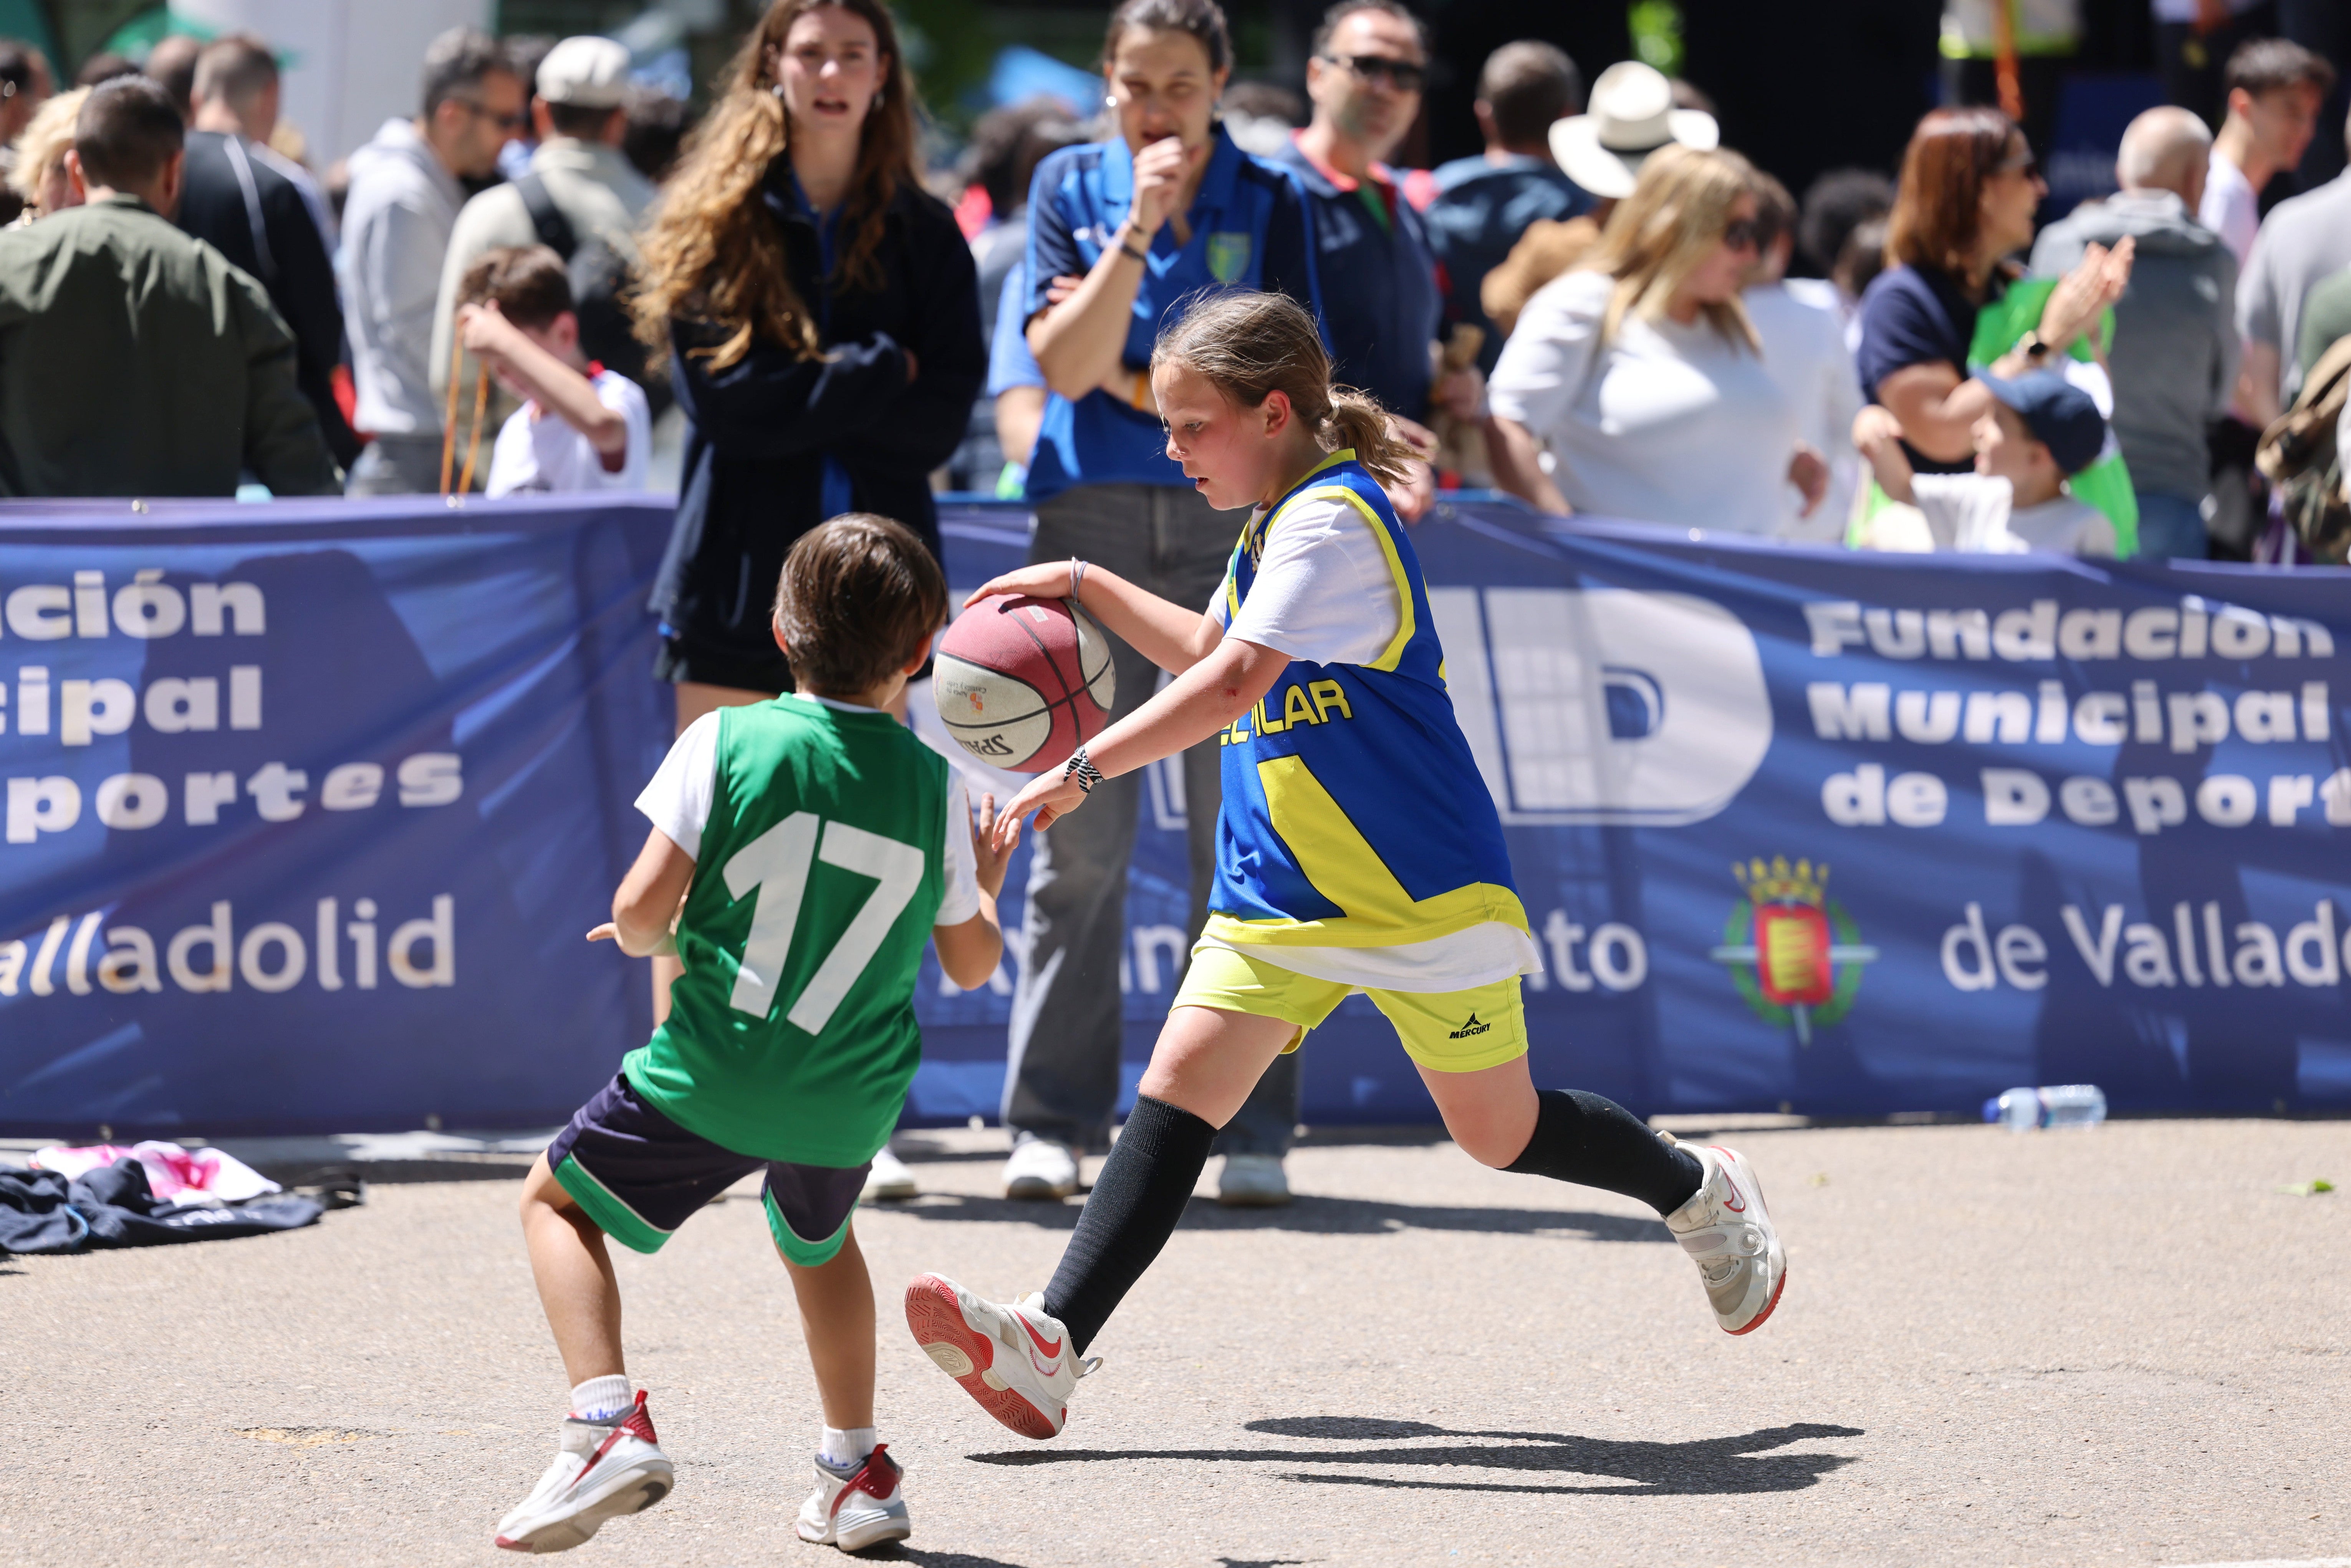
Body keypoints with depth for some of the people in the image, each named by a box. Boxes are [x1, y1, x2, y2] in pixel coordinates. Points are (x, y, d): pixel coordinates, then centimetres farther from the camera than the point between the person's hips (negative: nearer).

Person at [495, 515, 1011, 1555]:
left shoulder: (728, 743, -7)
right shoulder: (936, 786, 1)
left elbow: (640, 910, -10)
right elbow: (971, 964, 11)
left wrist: (648, 938, 13)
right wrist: (983, 883, 30)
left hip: (711, 1078, -3)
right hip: (850, 1102, 3)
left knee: (556, 1198, 17)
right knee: (820, 1243, 34)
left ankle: (608, 1421, -4)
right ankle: (856, 1478, 34)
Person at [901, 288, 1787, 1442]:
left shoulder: (1335, 519, -18)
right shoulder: (1273, 527, 13)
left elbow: (1235, 683, -29)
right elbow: (1208, 652, 33)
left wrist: (1084, 770, -33)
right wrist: (1090, 589, 22)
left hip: (1419, 894, -8)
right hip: (1276, 898, 8)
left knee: (1501, 1133, 6)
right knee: (1177, 1085, -11)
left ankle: (1696, 1191, 35)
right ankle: (1055, 1342, -23)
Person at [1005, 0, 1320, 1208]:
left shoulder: (1268, 202, 5)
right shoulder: (1071, 186, 7)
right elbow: (1065, 363, -5)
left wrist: (1137, 385, -4)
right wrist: (1137, 228, -13)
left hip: (1233, 529, 0)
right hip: (1091, 525, 0)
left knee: (1239, 832, -2)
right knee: (1081, 840, -2)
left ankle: (1249, 1129, 3)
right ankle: (1051, 1123, 3)